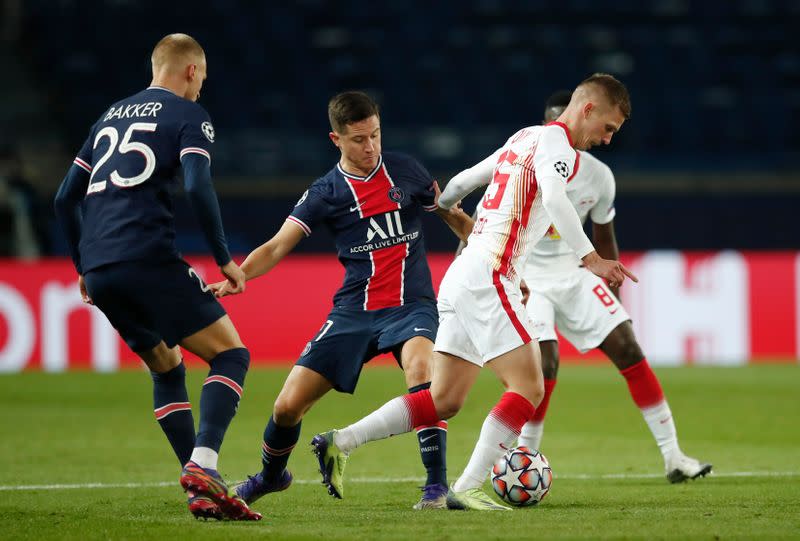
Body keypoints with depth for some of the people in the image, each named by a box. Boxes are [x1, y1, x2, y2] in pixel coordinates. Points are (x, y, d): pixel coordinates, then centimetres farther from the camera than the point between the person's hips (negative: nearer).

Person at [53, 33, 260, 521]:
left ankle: (201, 492, 11)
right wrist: (225, 260, -3)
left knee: (167, 367, 21)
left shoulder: (111, 117, 25)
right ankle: (203, 465, -22)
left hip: (99, 273, 7)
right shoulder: (188, 116, 5)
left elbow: (66, 198, 26)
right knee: (231, 354, 0)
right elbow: (198, 188, -11)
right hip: (149, 261, -7)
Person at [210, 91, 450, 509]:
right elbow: (276, 247, -6)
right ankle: (270, 475, 32)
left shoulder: (406, 170, 4)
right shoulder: (327, 192, -1)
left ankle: (437, 485, -28)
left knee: (419, 368, -36)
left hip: (411, 306, -1)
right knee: (288, 405, -2)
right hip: (353, 313, 1)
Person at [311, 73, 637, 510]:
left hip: (461, 277, 9)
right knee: (528, 389, -10)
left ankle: (339, 442, 7)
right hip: (488, 277, -9)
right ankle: (467, 488, -16)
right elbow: (554, 198, -27)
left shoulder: (523, 138, 21)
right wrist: (590, 259, -31)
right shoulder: (556, 141, -7)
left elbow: (459, 184, 29)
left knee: (444, 400, 9)